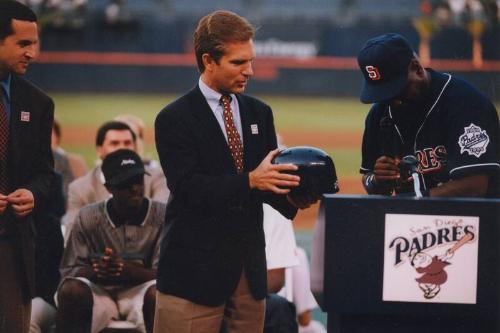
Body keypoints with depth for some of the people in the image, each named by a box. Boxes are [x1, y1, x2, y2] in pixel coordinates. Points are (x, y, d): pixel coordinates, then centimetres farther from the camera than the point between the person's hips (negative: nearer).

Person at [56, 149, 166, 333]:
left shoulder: (162, 216, -5)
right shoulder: (88, 217, -1)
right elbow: (69, 270, -2)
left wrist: (127, 270, -29)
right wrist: (95, 271, -26)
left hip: (139, 292, -1)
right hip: (100, 292, 1)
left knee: (158, 293, -34)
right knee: (71, 291, -30)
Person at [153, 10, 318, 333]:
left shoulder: (259, 113, 14)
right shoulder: (174, 119, -5)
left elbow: (267, 176, 13)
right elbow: (188, 188, -16)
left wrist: (291, 198, -10)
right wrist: (250, 180, -27)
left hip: (249, 268, 6)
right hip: (196, 270, -6)